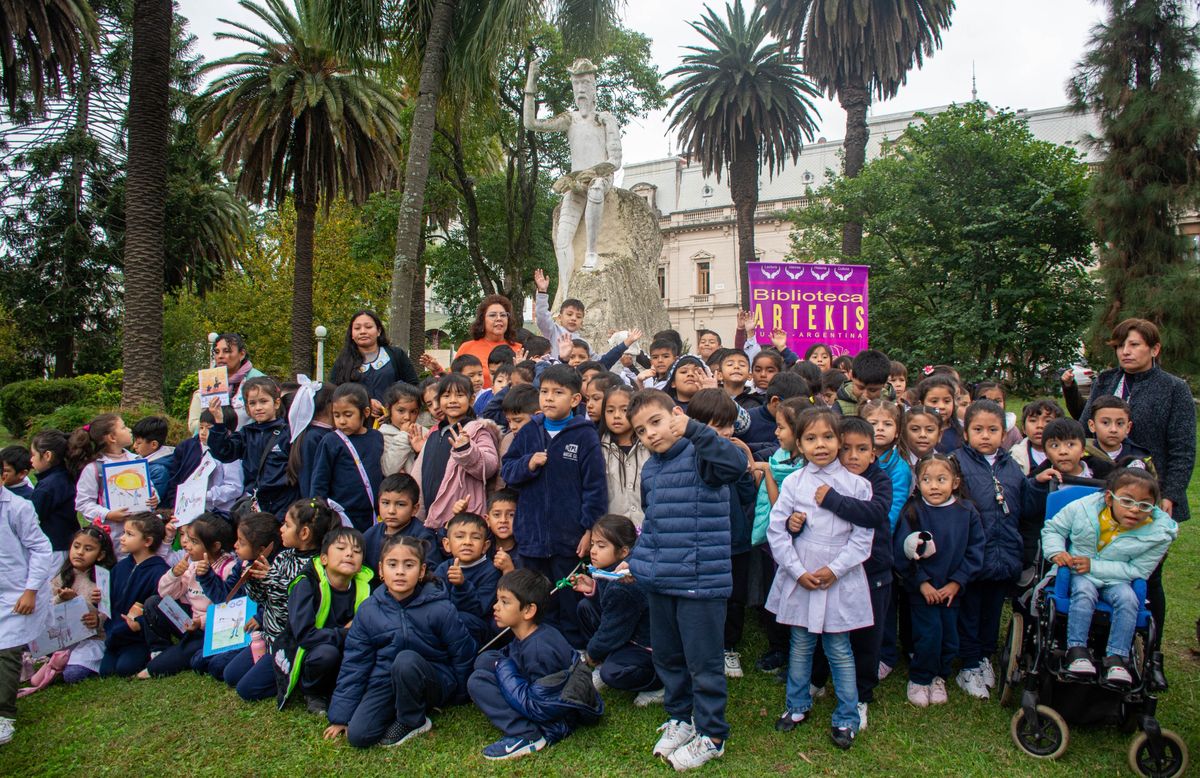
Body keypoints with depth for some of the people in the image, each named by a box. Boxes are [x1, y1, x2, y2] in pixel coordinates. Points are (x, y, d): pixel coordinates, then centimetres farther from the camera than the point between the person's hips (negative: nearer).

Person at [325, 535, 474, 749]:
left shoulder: (440, 609, -15)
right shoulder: (368, 610, -4)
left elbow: (462, 653, -3)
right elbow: (354, 662, 2)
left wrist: (459, 696, 7)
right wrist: (341, 716, 3)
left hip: (434, 682, -2)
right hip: (386, 681, 3)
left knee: (406, 659, -34)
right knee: (358, 735, -21)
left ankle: (413, 721, -9)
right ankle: (412, 706, 4)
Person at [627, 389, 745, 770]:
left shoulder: (700, 458, -13)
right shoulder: (649, 470, 10)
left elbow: (736, 463, -36)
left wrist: (693, 428, -39)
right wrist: (636, 562, 15)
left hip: (702, 580, -7)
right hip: (660, 582, 7)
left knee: (703, 663, 6)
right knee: (667, 657, 20)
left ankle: (711, 735, 25)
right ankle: (679, 719, 40)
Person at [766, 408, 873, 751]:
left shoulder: (856, 484, -4)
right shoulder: (793, 482, -2)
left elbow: (863, 536, -5)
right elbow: (776, 530, -3)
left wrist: (835, 570, -13)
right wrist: (798, 571, -9)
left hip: (840, 581, -1)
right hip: (799, 579, 2)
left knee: (839, 650, 7)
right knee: (801, 646, 16)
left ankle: (846, 718, 22)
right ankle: (798, 706, 33)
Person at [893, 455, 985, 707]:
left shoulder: (967, 511, -4)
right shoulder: (913, 511, -11)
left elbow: (975, 551, -1)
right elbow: (901, 551, -12)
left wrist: (956, 582, -7)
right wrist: (922, 582, -14)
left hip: (952, 588, 3)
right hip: (921, 588, -3)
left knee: (950, 636, 10)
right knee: (928, 634, -6)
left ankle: (939, 677, 33)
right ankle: (919, 679, 17)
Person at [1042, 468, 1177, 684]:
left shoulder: (1158, 533, -16)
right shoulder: (1082, 508, -16)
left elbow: (1138, 570, -13)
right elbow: (1052, 528, 0)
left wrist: (1094, 566, -22)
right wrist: (1056, 551, -20)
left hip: (1116, 579, 1)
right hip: (1078, 574, -1)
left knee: (1128, 598, -28)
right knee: (1084, 591, -31)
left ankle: (1116, 657, -18)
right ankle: (1076, 649, -24)